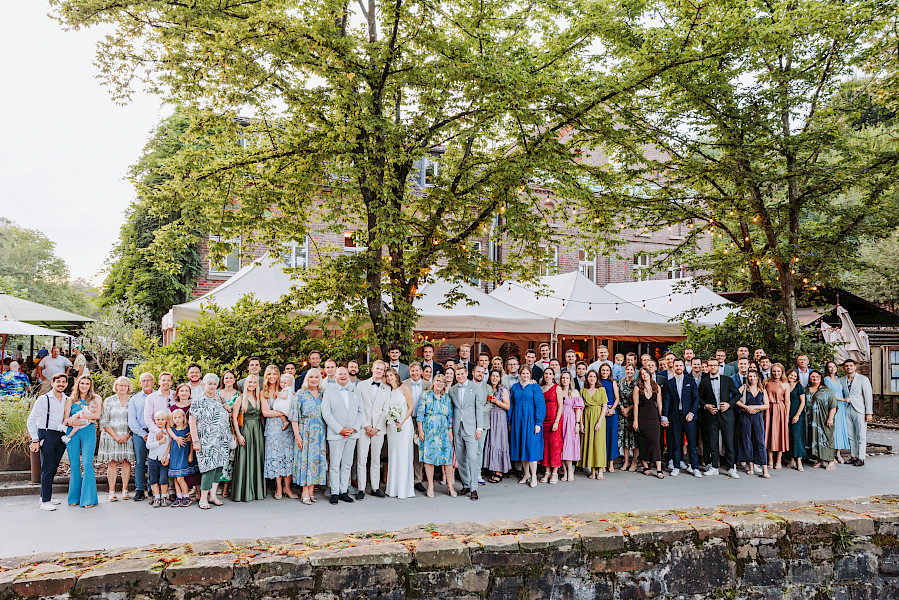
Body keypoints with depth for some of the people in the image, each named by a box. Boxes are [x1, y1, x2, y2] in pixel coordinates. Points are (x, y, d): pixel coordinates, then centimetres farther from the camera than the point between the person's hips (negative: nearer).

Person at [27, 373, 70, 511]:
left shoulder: (67, 400, 12)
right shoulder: (43, 399, -3)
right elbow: (31, 420, -2)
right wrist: (35, 440, -8)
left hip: (61, 437, 5)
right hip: (47, 435, -5)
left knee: (53, 468, 10)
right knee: (47, 468, -8)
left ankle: (46, 497, 22)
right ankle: (45, 502, -6)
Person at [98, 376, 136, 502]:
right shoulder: (109, 401, 6)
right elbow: (104, 421, 1)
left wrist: (128, 435, -8)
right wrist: (115, 436, -9)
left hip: (127, 436, 1)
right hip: (111, 435, -1)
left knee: (127, 462, -1)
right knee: (112, 463, -4)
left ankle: (125, 490, 6)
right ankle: (112, 492, 0)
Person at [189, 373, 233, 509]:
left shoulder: (220, 400, 14)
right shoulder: (198, 402, -1)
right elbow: (192, 423, -5)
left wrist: (228, 410, 7)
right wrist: (195, 441, -11)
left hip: (222, 441, 5)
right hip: (206, 441, -5)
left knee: (218, 466, 4)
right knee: (209, 467, -11)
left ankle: (213, 494, 12)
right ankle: (203, 498, -2)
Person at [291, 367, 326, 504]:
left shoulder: (323, 394, 11)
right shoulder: (300, 394, 0)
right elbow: (294, 416, -4)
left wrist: (326, 434, 3)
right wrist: (297, 435, -12)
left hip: (320, 431, 4)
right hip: (305, 430, -4)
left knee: (317, 459, 3)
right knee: (305, 458, -5)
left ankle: (311, 491, 10)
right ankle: (305, 493, 1)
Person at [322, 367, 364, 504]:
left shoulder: (356, 392, 13)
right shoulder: (329, 392, 3)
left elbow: (361, 412, 9)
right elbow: (326, 414, -5)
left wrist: (354, 428, -6)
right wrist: (340, 430, -12)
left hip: (352, 434, 3)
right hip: (335, 434, -3)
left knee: (347, 464, 8)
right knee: (334, 465, -2)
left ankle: (344, 491, 15)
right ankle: (334, 493, 7)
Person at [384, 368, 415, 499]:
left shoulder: (404, 388, -3)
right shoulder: (388, 391, 11)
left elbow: (410, 407, -4)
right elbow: (387, 409, 16)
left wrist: (402, 421, -13)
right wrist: (389, 417, -3)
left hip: (404, 424, -4)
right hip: (391, 426, 5)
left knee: (404, 455, -4)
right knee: (393, 456, 5)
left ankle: (405, 489, 2)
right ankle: (394, 489, 12)